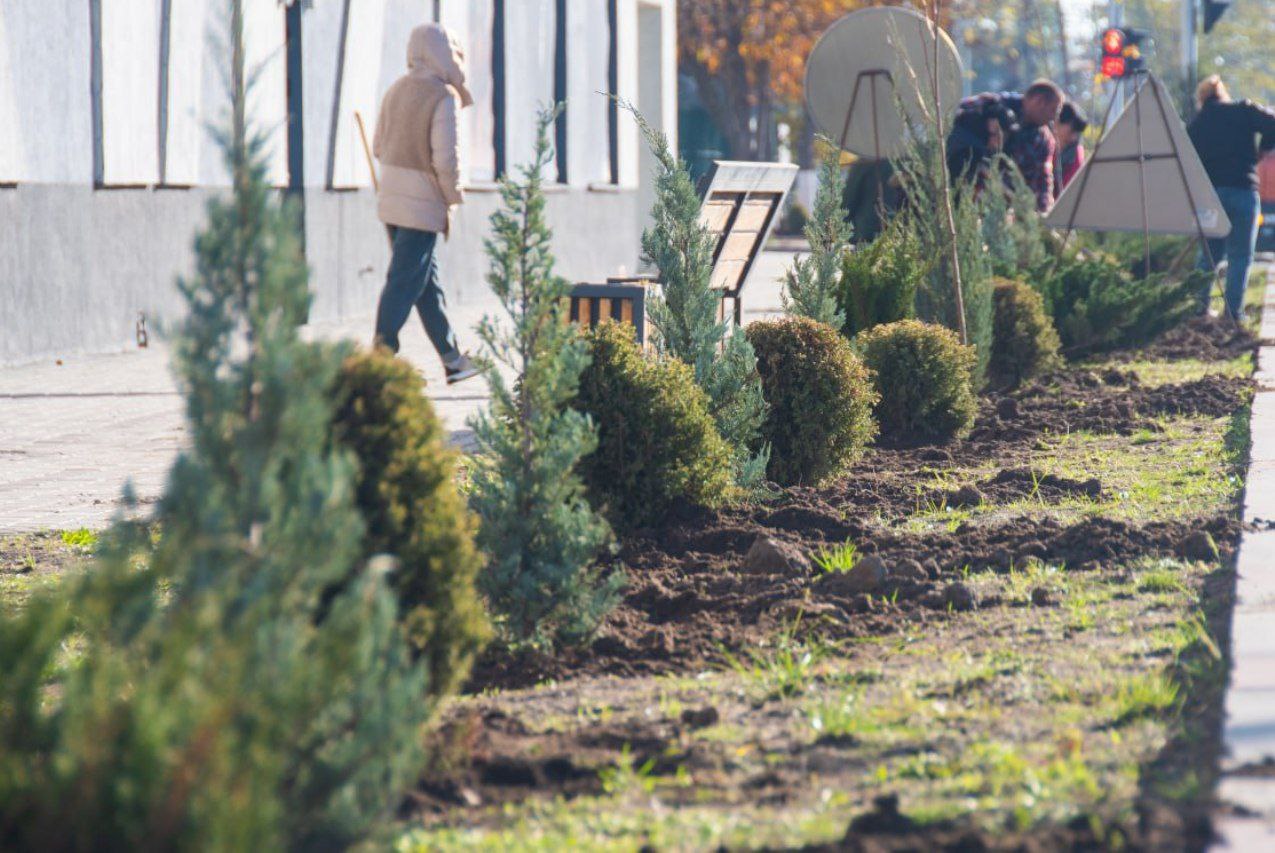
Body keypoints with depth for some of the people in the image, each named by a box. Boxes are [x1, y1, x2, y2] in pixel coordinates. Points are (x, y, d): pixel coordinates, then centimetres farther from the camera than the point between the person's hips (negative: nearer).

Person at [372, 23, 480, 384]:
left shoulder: (396, 90, 9)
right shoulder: (443, 97, -14)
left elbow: (379, 146, 14)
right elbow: (445, 159, -17)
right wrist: (452, 202, -6)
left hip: (391, 199, 8)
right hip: (423, 204, -8)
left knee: (427, 281, 15)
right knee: (406, 282, -5)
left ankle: (452, 359, 25)